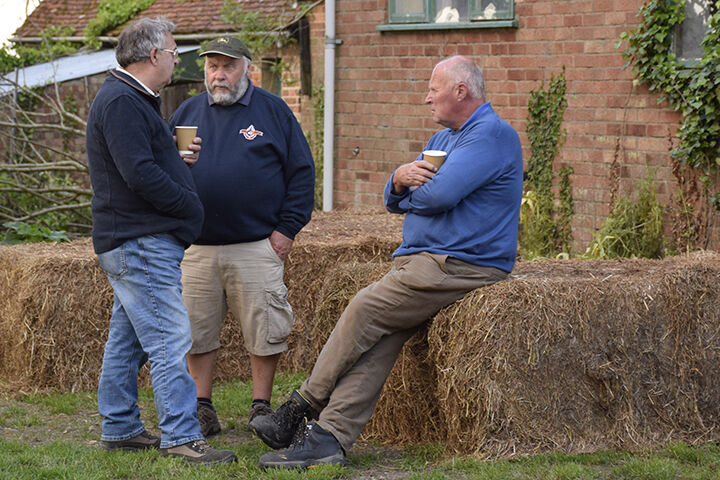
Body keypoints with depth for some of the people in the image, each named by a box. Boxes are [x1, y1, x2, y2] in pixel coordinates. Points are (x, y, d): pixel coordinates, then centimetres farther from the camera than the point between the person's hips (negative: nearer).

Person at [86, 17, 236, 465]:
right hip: (141, 243, -11)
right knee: (169, 339, -11)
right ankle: (180, 437, -11)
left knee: (128, 338, 14)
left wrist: (179, 155, 6)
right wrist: (191, 206, -13)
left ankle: (120, 428, 21)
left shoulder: (132, 100, 19)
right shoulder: (121, 102, -16)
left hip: (135, 242, 11)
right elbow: (139, 173, -23)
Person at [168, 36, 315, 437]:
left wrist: (288, 227, -3)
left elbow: (302, 171, 3)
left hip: (258, 246, -2)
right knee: (197, 329, 5)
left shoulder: (273, 111, 4)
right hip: (198, 248, 2)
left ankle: (262, 408, 13)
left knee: (265, 329, 1)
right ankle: (202, 408, 16)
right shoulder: (188, 113, 12)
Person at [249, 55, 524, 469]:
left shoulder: (493, 134, -9)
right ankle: (331, 436, -20)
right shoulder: (443, 138, 23)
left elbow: (438, 195, -21)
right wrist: (400, 180, -6)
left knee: (365, 310, -18)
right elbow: (395, 201, 19)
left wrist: (409, 192, 3)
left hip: (459, 265, -9)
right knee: (377, 340, -11)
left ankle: (301, 410, -8)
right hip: (418, 260, 9)